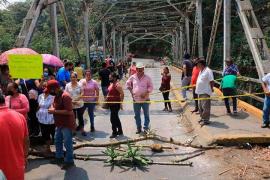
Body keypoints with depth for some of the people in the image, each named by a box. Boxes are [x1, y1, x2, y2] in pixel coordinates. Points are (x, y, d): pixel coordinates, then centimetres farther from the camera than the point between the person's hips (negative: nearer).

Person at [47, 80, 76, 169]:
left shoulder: (65, 96, -23)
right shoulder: (57, 96, 7)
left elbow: (69, 112, -29)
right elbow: (54, 105, 23)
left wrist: (55, 111, -24)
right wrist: (52, 108, -2)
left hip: (67, 124, -10)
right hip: (59, 124, 10)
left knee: (67, 143, 2)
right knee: (57, 141, 21)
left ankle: (69, 161, 16)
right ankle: (59, 157, 39)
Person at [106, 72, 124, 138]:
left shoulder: (117, 85, -17)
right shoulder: (111, 84, 11)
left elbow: (122, 94, -21)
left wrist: (121, 103, -21)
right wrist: (107, 98, 16)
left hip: (116, 104, -10)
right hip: (111, 104, 10)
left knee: (113, 118, -5)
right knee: (115, 117, 17)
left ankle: (114, 132, 6)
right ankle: (120, 131, 29)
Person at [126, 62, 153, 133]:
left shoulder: (147, 77, -4)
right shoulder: (133, 77, 2)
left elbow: (151, 87, -1)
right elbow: (128, 84, 17)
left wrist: (146, 93, -15)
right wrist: (131, 91, 5)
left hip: (145, 99, -2)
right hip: (136, 99, 2)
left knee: (146, 114, 6)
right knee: (137, 115, 11)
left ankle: (146, 127, 17)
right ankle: (138, 128, 24)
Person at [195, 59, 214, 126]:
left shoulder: (208, 71, -14)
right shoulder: (201, 71, 16)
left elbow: (211, 81, -16)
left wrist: (212, 88, -17)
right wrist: (195, 85, 24)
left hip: (205, 92, -10)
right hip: (200, 91, 10)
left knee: (205, 106, -7)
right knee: (200, 106, 16)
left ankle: (206, 120, -1)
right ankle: (202, 118, 27)